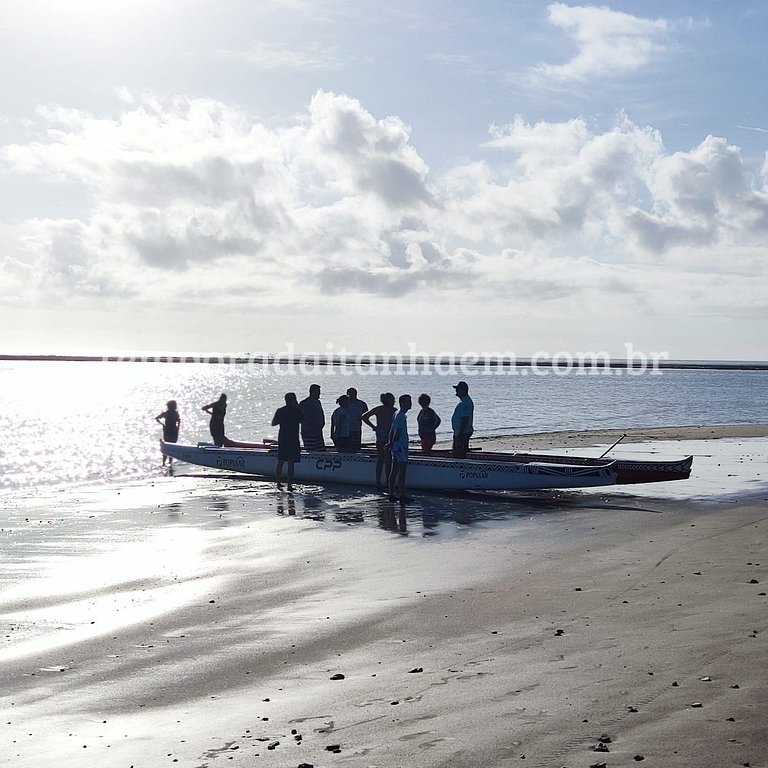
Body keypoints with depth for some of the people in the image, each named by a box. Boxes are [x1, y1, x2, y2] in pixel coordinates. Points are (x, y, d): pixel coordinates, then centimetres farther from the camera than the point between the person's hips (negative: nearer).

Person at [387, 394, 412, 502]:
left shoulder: (396, 414, 15)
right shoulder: (402, 416, -15)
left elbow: (392, 431, 17)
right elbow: (397, 433, -18)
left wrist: (391, 444, 17)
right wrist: (391, 444, -11)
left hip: (396, 447, 10)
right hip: (401, 446, -10)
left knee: (394, 470, 10)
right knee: (402, 471, -9)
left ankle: (391, 494, 13)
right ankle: (402, 495, -10)